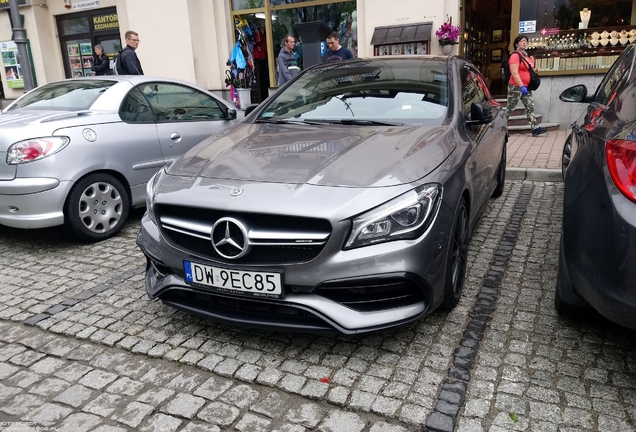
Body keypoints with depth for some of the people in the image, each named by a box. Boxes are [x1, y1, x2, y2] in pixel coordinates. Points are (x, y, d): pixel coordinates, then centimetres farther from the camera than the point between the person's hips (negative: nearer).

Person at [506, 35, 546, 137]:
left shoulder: (527, 56, 15)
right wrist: (521, 86, -26)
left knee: (530, 107, 0)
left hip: (525, 87, 8)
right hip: (516, 86, -8)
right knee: (510, 108, -2)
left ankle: (535, 128, -3)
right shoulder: (515, 56, -11)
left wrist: (532, 62, 12)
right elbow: (514, 73, -22)